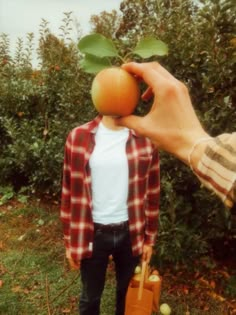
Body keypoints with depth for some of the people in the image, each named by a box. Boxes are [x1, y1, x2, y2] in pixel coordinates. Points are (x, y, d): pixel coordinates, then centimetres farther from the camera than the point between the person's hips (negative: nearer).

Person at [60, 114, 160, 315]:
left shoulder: (145, 140, -6)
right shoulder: (78, 138, -8)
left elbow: (152, 193, 1)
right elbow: (69, 191, -2)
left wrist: (150, 238, 5)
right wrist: (70, 240, 1)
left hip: (130, 232, 1)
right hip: (92, 233, 0)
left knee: (128, 292, 23)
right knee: (90, 296, 20)